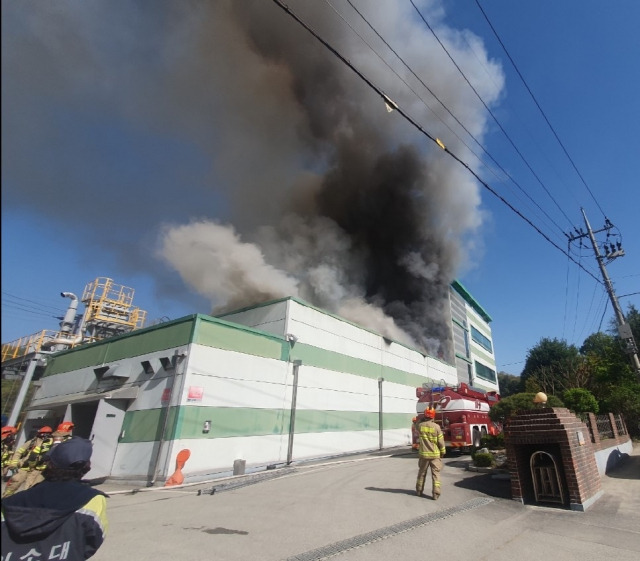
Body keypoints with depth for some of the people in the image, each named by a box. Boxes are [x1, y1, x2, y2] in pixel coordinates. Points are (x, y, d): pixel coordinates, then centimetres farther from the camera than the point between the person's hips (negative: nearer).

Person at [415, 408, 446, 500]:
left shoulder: (420, 426, -9)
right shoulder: (436, 426, -14)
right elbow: (441, 441, -7)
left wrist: (424, 418, 11)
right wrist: (443, 451, 7)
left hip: (423, 454, 2)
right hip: (435, 454, -2)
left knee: (422, 473, 16)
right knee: (435, 474, 8)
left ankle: (419, 491, 28)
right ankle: (435, 494, 6)